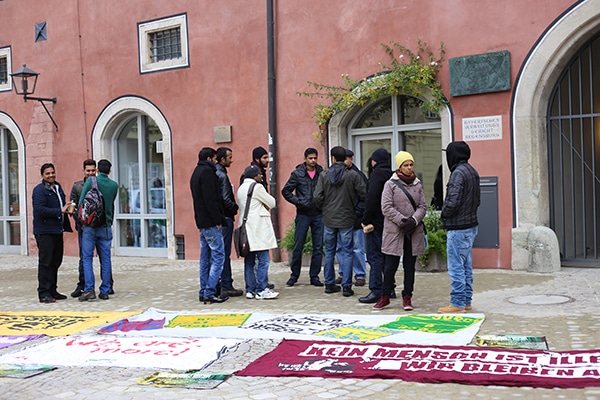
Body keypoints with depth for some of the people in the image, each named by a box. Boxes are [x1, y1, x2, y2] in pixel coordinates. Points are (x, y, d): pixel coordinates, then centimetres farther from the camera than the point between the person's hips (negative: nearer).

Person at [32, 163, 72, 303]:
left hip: (57, 230, 8)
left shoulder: (58, 187, 16)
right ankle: (44, 293, 2)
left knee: (56, 261, 12)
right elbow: (40, 209, -20)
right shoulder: (39, 190, -9)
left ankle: (52, 290, 21)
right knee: (45, 262, -4)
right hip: (44, 232, -8)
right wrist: (60, 211, -19)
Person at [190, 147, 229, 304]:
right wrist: (217, 220, -17)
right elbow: (211, 199, -19)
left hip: (202, 222, 10)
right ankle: (210, 293, -10)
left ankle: (203, 292, 14)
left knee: (205, 257, 12)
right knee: (218, 256, -8)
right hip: (210, 222, -10)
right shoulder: (207, 172, -11)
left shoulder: (196, 172, 20)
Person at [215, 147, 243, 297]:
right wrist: (236, 208, -5)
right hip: (225, 218, -9)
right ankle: (226, 286, -1)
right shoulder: (222, 176, -15)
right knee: (225, 252, -5)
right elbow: (226, 200, -21)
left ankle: (217, 284, 19)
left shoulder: (214, 173, 13)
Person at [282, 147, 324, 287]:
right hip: (303, 214, -2)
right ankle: (294, 275, 16)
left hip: (318, 214, 2)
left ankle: (314, 276, 14)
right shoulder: (297, 174, -1)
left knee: (318, 247, 4)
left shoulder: (322, 173, 4)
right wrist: (297, 201, -6)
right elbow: (285, 191, 3)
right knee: (298, 246, 2)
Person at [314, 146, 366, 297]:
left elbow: (317, 197, -8)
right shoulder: (352, 175, -7)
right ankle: (346, 286, 1)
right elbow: (364, 194, -9)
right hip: (346, 219, -2)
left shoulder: (324, 175, -4)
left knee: (329, 252, 14)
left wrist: (323, 208, 11)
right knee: (347, 253, 3)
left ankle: (329, 284, 20)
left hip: (329, 219, 2)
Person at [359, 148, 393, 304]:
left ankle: (376, 291, -5)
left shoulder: (377, 174, -11)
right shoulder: (392, 175, 12)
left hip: (377, 221, -8)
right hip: (388, 221, 8)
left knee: (374, 256, -5)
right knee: (386, 254, 15)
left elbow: (371, 199, -20)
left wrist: (366, 220, -16)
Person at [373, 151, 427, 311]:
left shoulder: (418, 184, 10)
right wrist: (403, 220, -15)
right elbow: (386, 208, -8)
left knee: (410, 266, 8)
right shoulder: (390, 184, -2)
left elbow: (423, 206, 6)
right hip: (394, 231, -3)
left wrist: (414, 220, -12)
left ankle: (407, 297, 18)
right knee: (390, 266, 0)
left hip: (414, 232, 4)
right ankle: (385, 296, 13)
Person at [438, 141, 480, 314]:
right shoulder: (472, 171, 12)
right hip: (471, 224, 10)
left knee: (456, 267, -3)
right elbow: (477, 199, 18)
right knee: (466, 266, 16)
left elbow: (452, 201, -23)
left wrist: (444, 214, -5)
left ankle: (457, 303, 2)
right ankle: (467, 300, 23)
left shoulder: (458, 173, -18)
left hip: (458, 228, -10)